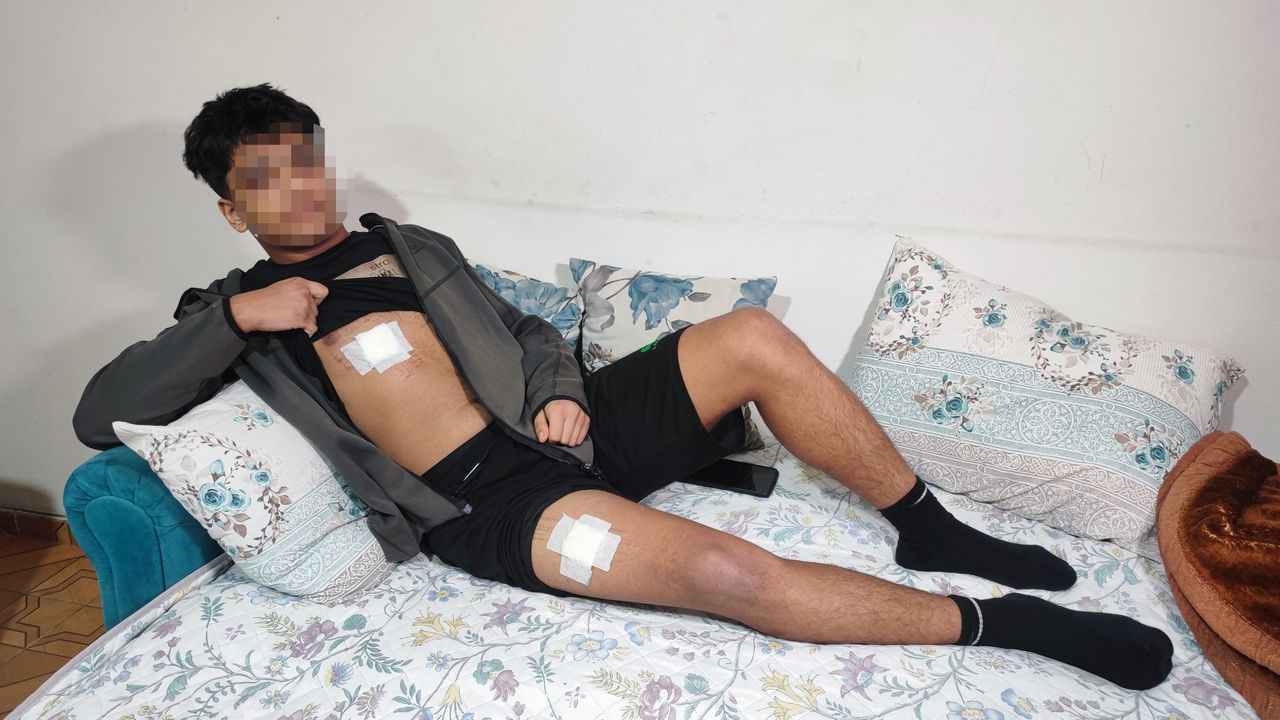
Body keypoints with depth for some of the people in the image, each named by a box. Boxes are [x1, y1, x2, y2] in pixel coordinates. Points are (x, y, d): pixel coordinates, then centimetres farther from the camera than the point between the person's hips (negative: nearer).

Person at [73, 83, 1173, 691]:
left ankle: (930, 530, 1)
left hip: (554, 426, 6)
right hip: (481, 503, -5)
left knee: (753, 337, -14)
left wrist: (557, 386, -2)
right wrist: (236, 318, -10)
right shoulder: (232, 315, 12)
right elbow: (98, 415, 3)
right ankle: (999, 621, -12)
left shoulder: (412, 248, 21)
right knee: (727, 571, -29)